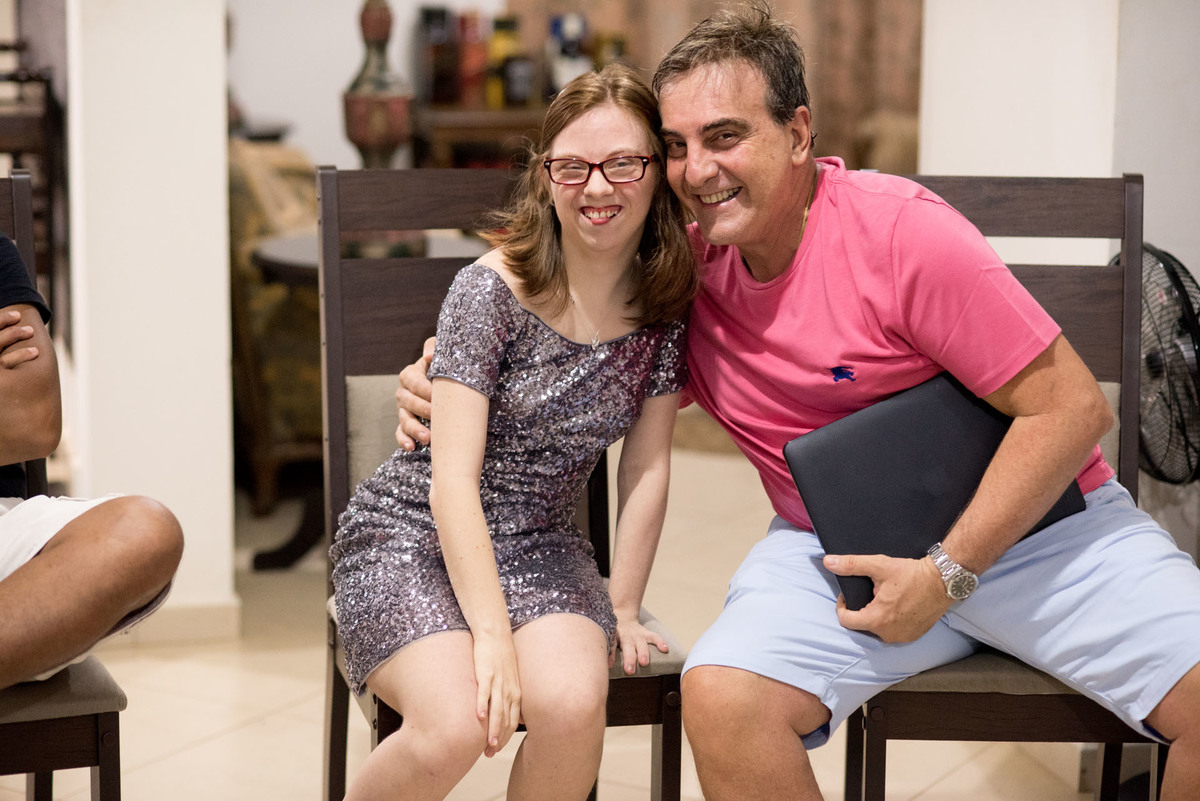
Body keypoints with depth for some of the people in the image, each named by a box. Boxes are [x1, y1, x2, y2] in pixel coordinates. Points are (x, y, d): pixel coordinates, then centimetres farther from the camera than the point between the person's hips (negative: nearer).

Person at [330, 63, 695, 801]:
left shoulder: (666, 303, -2)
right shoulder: (492, 290, -15)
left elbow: (647, 466, 4)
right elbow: (453, 481, -18)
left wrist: (622, 610, 0)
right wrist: (492, 635, -25)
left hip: (542, 546, 4)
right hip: (415, 535, -3)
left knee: (572, 706, -29)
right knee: (455, 725, -30)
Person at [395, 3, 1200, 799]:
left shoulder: (900, 232, -18)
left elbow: (1073, 408, -16)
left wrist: (945, 575, -18)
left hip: (1032, 519, -2)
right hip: (835, 548, 3)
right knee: (721, 694, -27)